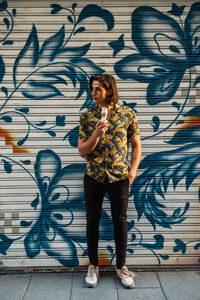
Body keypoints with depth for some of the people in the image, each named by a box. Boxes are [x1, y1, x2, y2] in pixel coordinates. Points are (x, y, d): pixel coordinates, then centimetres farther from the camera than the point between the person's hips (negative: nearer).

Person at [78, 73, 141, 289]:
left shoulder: (127, 114, -2)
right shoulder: (87, 116, -1)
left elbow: (136, 145, 5)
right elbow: (82, 151, -3)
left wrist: (133, 170, -4)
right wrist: (96, 134, -18)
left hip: (119, 177, -1)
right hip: (94, 177, 1)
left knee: (120, 221, 9)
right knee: (92, 220, 10)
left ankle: (121, 266, 28)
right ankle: (93, 266, 29)